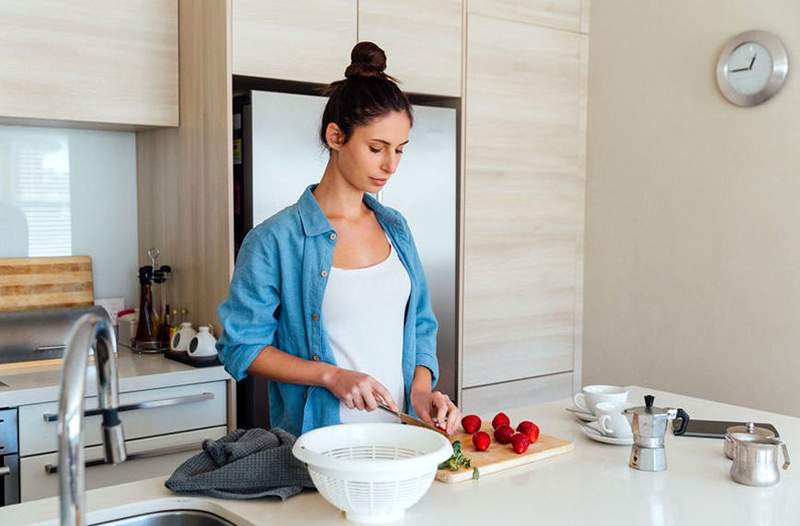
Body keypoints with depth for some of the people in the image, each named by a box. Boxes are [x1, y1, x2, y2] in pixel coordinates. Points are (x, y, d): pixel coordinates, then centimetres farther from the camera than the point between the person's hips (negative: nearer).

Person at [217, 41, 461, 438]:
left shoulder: (395, 228, 9)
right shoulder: (277, 240, -9)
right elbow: (241, 346, -6)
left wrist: (421, 389, -1)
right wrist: (331, 376, -16)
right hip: (321, 440, -4)